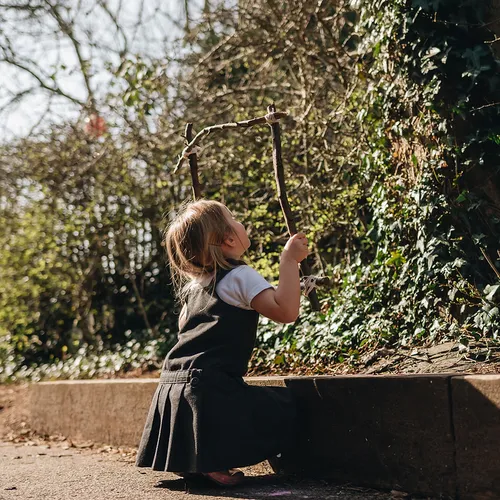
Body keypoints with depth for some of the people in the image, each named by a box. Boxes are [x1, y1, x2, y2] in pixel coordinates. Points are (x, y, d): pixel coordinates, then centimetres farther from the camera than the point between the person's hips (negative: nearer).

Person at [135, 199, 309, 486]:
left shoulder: (194, 283, 16)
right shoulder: (239, 276, -10)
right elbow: (286, 311, -23)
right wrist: (289, 260, -17)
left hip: (173, 386, 9)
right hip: (208, 389, -9)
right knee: (283, 409, -4)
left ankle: (191, 463, 10)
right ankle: (213, 462, -15)